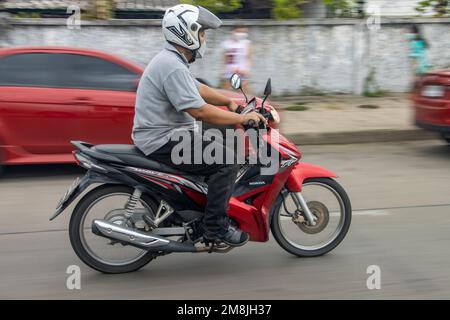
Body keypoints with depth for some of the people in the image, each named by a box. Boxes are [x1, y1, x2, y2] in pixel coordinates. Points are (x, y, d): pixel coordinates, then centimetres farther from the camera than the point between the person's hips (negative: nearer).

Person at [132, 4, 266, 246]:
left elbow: (198, 89, 25)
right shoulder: (172, 67, -21)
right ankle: (215, 227, -13)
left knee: (222, 146, 20)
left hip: (164, 135, 11)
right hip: (163, 142, -11)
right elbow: (199, 111, -26)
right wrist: (241, 118, -18)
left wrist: (230, 102, 15)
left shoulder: (171, 60, 14)